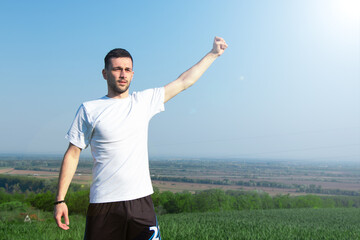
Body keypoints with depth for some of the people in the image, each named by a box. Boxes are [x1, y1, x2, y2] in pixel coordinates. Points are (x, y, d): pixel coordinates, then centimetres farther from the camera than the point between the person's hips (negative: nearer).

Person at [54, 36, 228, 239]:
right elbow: (73, 154, 3)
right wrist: (60, 200, -1)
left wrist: (214, 53, 20)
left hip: (141, 201, 2)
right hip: (104, 204, -2)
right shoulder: (89, 110, 1)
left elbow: (184, 81, 15)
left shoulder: (145, 101, 7)